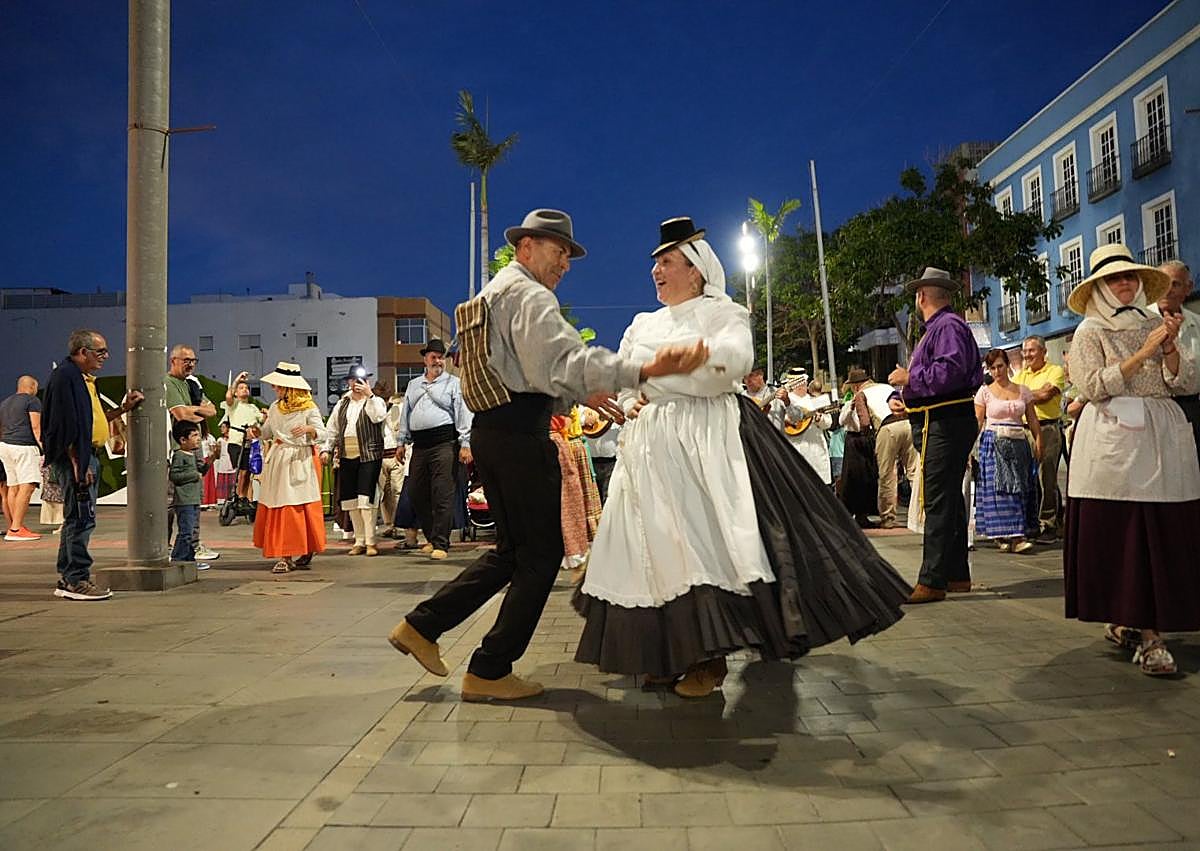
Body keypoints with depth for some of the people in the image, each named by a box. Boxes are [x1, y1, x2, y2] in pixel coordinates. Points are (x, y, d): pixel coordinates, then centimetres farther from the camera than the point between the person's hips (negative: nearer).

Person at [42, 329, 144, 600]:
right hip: (74, 458, -11)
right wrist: (77, 463, -23)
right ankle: (77, 580, -4)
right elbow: (66, 424, -20)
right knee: (82, 519, -9)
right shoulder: (65, 376, -13)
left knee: (76, 520, 14)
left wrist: (123, 408, 16)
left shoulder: (84, 379, 19)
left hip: (86, 456, 11)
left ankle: (67, 579, 21)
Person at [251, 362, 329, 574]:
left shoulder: (308, 408, -6)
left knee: (300, 507, -5)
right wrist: (258, 431, -6)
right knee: (276, 507, 3)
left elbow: (323, 433, -9)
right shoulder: (275, 407, 11)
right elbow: (267, 433, 15)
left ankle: (305, 552, 5)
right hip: (278, 462, 6)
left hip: (300, 461, -5)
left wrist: (309, 429, -28)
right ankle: (284, 556, 10)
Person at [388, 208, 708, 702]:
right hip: (520, 436, -10)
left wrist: (580, 395, 19)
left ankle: (421, 625, 19)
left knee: (513, 549, 18)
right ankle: (489, 672, 6)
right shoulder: (528, 294, -9)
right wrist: (645, 370, -40)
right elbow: (565, 358, -27)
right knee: (541, 552, 0)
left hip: (491, 433, 10)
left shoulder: (492, 295, 24)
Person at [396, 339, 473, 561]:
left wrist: (465, 444, -10)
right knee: (416, 493, 7)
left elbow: (463, 414, -2)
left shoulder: (453, 383, 5)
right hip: (419, 445, 6)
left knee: (442, 495, -9)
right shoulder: (413, 384, 21)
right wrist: (401, 442, 16)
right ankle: (432, 537, 22)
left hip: (444, 443, -6)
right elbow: (405, 415, 23)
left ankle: (440, 544, -5)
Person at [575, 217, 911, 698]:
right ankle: (669, 650, 13)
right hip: (653, 445, 6)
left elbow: (734, 360, -16)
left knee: (703, 536, -14)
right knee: (658, 543, 3)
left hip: (708, 438, -6)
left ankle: (708, 657, -9)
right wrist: (631, 402, -2)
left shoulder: (721, 313, 3)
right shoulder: (643, 324, 21)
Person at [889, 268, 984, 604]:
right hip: (935, 423, 11)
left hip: (945, 425, -11)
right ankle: (956, 575, 24)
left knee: (938, 503, -12)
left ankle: (932, 582, -12)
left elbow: (950, 371, -24)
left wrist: (910, 378, -14)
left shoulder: (948, 326, -10)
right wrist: (905, 396, 15)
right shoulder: (936, 328, 22)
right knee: (949, 500, 15)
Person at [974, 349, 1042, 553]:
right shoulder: (984, 391, 4)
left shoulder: (1023, 390, 11)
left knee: (1018, 489, -2)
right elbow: (977, 423, 2)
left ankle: (1007, 536, 3)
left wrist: (1039, 444, 4)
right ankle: (1013, 536, -11)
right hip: (993, 443, -3)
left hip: (1018, 443, 3)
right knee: (998, 488, -10)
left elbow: (1033, 421, 12)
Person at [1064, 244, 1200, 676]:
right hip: (1113, 440, -3)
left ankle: (1148, 631, 2)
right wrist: (1143, 353, -10)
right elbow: (1095, 386, -9)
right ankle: (1124, 620, 8)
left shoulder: (1156, 325, 16)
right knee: (1117, 533, -4)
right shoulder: (1090, 332, 6)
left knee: (1162, 534, -2)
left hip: (1161, 438, 3)